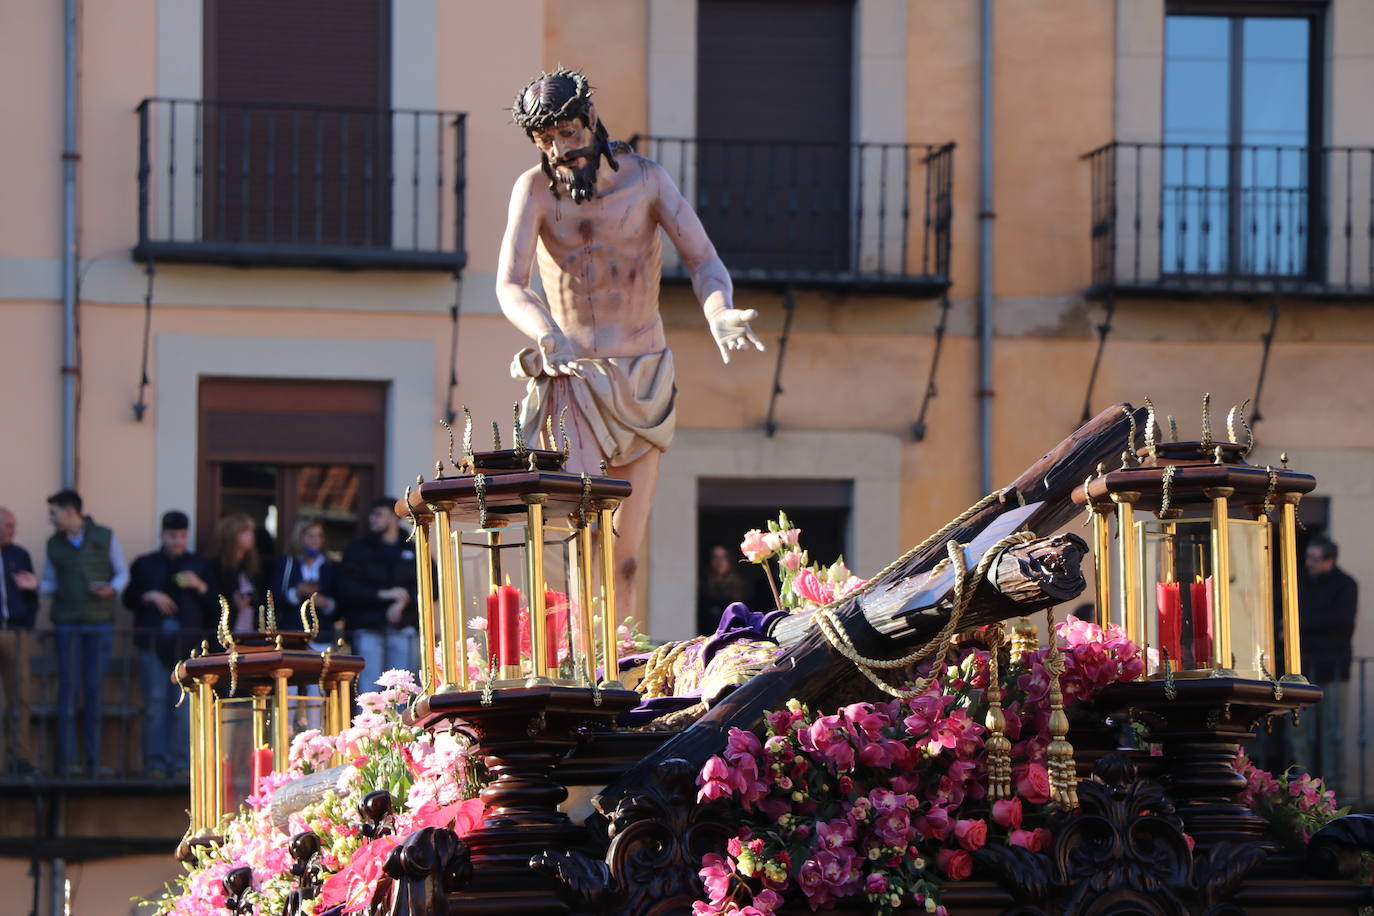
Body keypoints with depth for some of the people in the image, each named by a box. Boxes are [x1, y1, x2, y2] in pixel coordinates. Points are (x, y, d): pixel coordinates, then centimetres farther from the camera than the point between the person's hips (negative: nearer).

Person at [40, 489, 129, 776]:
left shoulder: (105, 537, 2)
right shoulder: (54, 544, 8)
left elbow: (122, 573, 8)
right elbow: (50, 583, 12)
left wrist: (112, 589, -12)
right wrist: (35, 586, -9)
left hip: (100, 623, -1)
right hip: (67, 623, 1)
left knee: (95, 689, -1)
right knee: (67, 687, -5)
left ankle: (94, 760, 3)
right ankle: (66, 759, -4)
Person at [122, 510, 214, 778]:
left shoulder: (199, 566, 16)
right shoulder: (144, 564, 14)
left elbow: (213, 605, 11)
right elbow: (129, 599, 11)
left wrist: (200, 587, -7)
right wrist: (149, 597, -6)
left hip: (188, 642, 0)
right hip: (153, 642, 0)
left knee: (185, 702, -5)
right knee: (155, 701, -4)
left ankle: (183, 762, -2)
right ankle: (156, 762, -1)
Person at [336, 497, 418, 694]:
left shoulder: (413, 552, 13)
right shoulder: (358, 550, 10)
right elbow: (347, 589, -3)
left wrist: (405, 600, -13)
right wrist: (382, 594, -12)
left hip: (403, 629, 1)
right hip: (368, 630, -1)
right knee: (368, 687, -8)